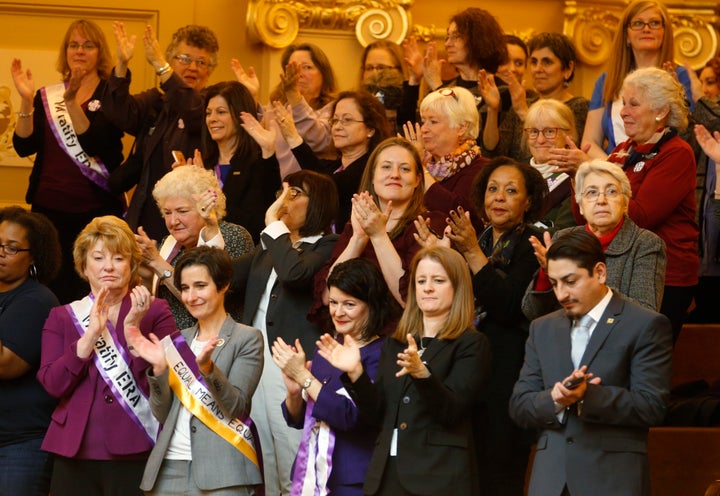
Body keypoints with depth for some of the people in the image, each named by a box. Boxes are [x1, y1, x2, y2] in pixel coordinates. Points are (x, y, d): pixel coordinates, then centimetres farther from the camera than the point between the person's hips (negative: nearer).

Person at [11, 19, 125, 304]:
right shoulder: (46, 96, 10)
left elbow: (95, 143, -15)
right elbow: (24, 147, 1)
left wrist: (72, 101, -26)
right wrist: (26, 101, -12)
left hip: (96, 208, -3)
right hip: (49, 208, 3)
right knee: (51, 293, 1)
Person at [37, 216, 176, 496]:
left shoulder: (156, 312, 5)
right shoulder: (61, 317, 11)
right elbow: (53, 383, -3)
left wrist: (133, 328, -15)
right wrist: (91, 333, -11)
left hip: (136, 455, -2)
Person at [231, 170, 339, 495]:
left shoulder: (327, 247, -5)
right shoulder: (268, 246, 19)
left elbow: (294, 273, -24)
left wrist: (274, 225, -11)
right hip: (254, 361, 7)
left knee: (294, 470, -7)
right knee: (266, 467, 9)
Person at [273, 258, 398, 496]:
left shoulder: (379, 355, -11)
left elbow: (352, 416, -23)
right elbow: (296, 419, 12)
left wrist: (303, 375, -19)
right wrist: (294, 391, -9)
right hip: (313, 475, 6)